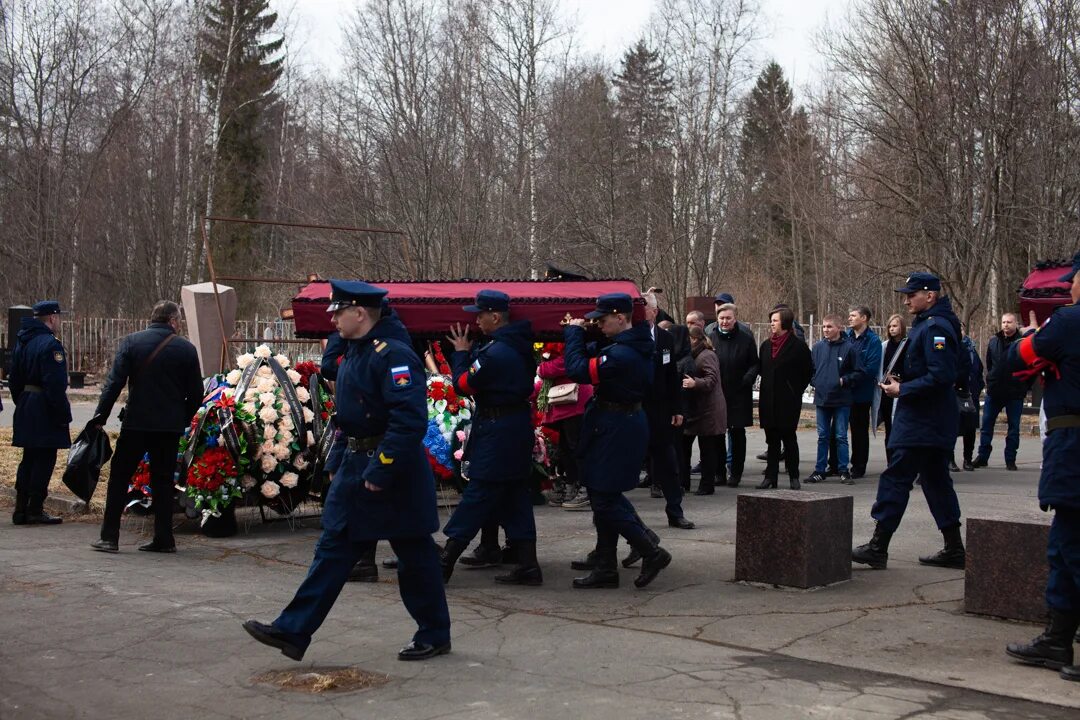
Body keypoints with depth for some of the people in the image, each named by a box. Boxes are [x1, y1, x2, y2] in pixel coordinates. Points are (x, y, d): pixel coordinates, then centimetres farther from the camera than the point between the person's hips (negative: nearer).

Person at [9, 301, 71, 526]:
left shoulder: (22, 342, 13)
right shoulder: (51, 344, -15)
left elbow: (14, 380, 18)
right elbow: (55, 384, -21)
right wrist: (63, 414, -18)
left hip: (25, 408, 9)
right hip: (45, 411, -9)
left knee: (29, 458, 15)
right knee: (44, 460, -2)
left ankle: (21, 509, 17)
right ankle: (35, 510, 0)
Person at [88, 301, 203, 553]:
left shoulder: (131, 342, -2)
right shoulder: (186, 349, 0)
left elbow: (114, 383, -8)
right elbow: (196, 394, 1)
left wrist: (100, 416, -5)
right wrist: (182, 419, 15)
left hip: (136, 422, -1)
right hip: (170, 426, 1)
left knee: (119, 477, 8)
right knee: (163, 480, 10)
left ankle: (109, 537, 6)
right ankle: (163, 539, 10)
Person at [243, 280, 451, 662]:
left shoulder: (392, 354, -20)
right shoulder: (356, 351, 12)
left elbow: (410, 419, -28)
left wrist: (381, 471, -26)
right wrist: (343, 456, 18)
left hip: (394, 474, -10)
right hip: (356, 466, 10)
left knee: (415, 556, 4)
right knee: (333, 550, 9)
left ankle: (434, 636, 19)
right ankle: (293, 631, 12)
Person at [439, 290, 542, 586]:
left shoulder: (494, 352, -20)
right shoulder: (520, 345, 9)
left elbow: (463, 384, -14)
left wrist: (461, 353, 0)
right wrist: (471, 352, 7)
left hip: (497, 432, -9)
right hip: (519, 425, 9)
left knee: (477, 495, -5)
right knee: (515, 497, 11)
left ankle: (444, 563, 0)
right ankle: (527, 566, 13)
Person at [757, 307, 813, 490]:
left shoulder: (798, 346, -6)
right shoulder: (765, 346, 10)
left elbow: (808, 371, 0)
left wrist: (796, 390, 1)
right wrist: (765, 391, 12)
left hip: (788, 401, -5)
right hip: (768, 400, 5)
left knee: (789, 438, 1)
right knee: (772, 439, 7)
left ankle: (793, 476, 9)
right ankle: (770, 476, 11)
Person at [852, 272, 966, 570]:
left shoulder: (935, 327, -17)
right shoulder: (927, 324, 16)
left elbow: (941, 376, -25)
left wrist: (903, 389, -17)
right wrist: (900, 382, 9)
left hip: (921, 422, -11)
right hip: (933, 422, 11)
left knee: (896, 479, -7)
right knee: (936, 481, 14)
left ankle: (878, 548, -4)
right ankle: (953, 549, 19)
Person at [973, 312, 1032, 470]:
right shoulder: (993, 342, 7)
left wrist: (1024, 387, -6)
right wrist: (990, 380, 14)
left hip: (1015, 393, -4)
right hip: (994, 392, 4)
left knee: (1013, 427, 4)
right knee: (987, 424, 4)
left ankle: (1010, 460, 11)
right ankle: (982, 457, 11)